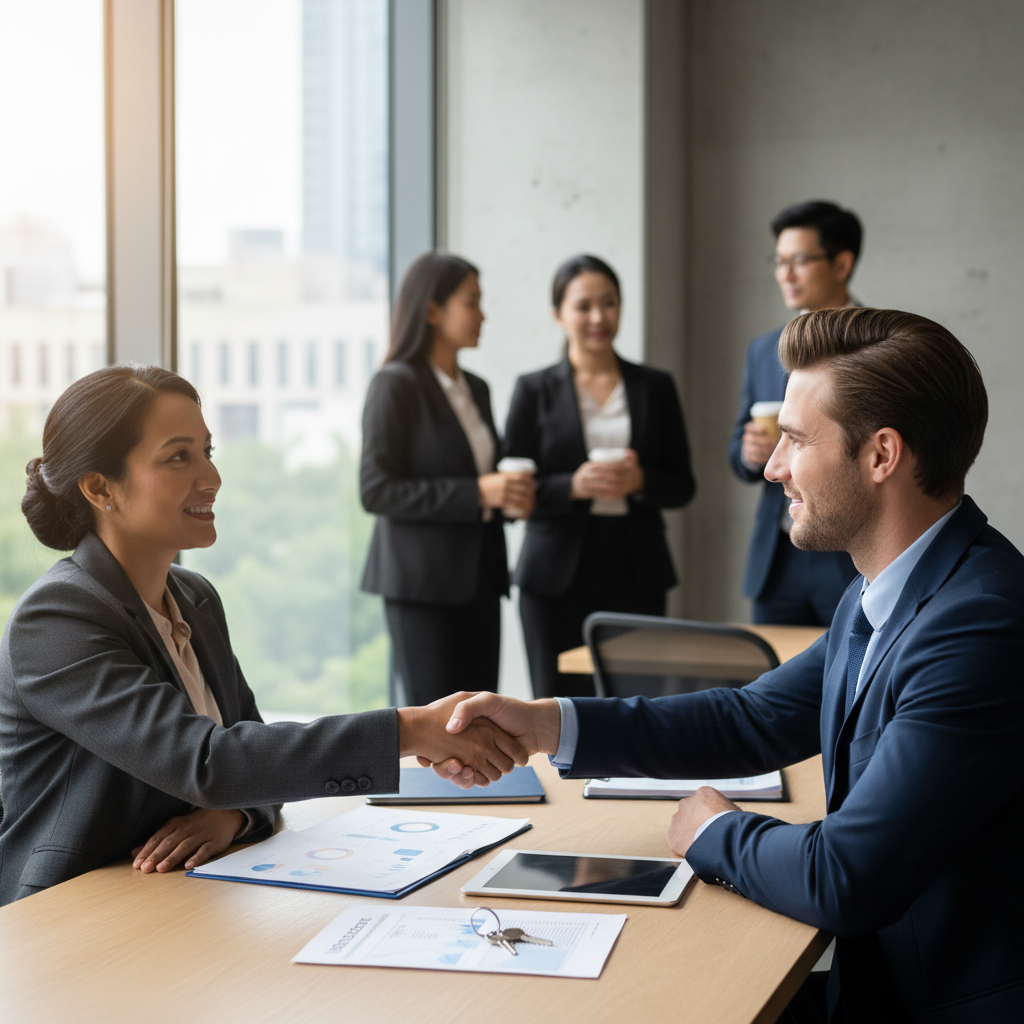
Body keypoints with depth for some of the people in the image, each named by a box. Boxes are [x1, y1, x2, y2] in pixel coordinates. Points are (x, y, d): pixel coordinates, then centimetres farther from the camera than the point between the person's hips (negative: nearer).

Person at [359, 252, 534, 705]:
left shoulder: (476, 389, 15)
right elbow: (376, 491, -15)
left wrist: (508, 493, 2)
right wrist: (476, 493, -20)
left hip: (478, 578, 7)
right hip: (422, 582, -7)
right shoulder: (396, 384, -8)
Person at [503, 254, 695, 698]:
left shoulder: (655, 386, 11)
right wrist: (573, 486, -17)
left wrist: (641, 481, -11)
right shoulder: (535, 390, 6)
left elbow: (683, 486, 10)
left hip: (636, 572, 1)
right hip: (558, 576, -1)